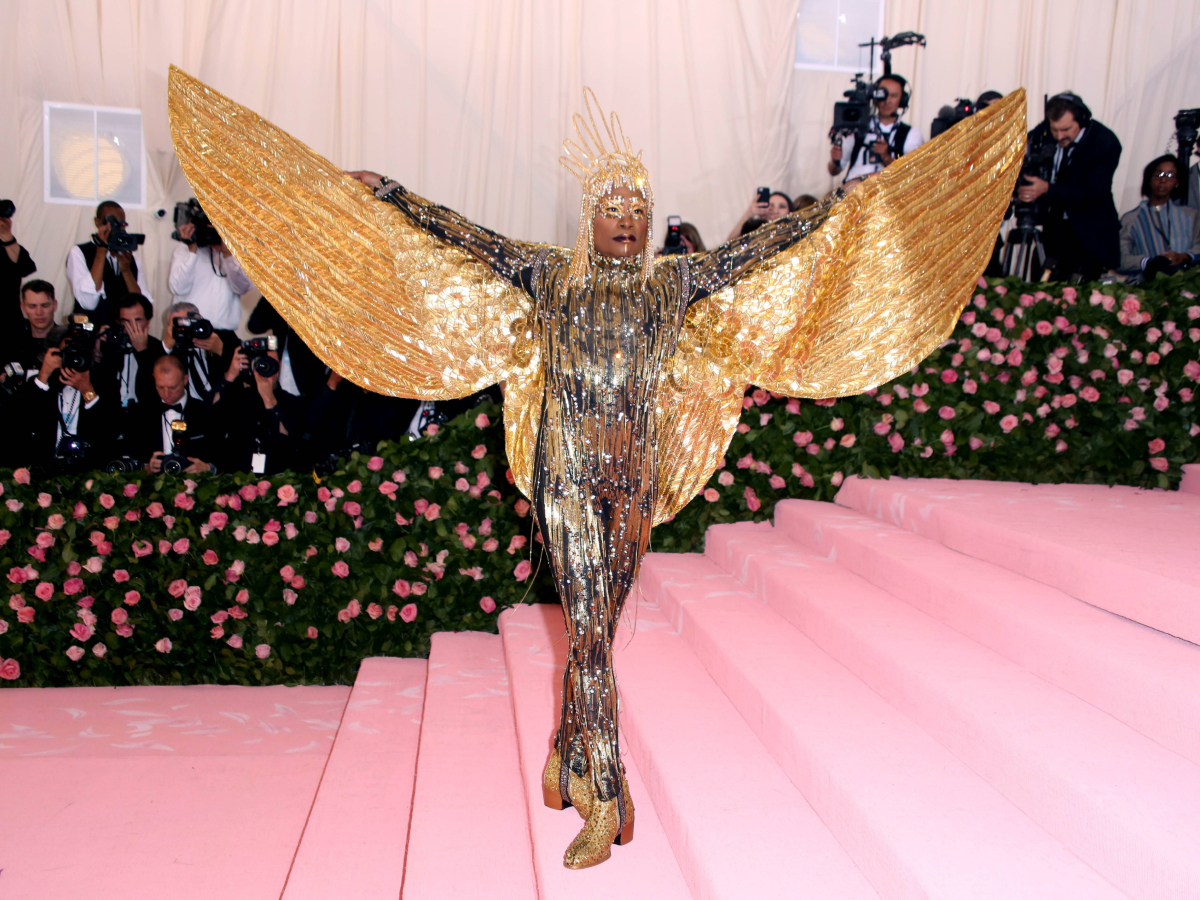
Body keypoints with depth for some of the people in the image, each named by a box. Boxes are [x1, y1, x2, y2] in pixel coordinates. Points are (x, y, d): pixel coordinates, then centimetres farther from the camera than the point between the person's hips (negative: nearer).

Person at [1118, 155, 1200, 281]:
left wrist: (1184, 257, -13)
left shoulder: (1190, 215, 26)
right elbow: (1121, 260, 3)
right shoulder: (1129, 219, 18)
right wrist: (1149, 262, -16)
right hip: (1147, 284, -2)